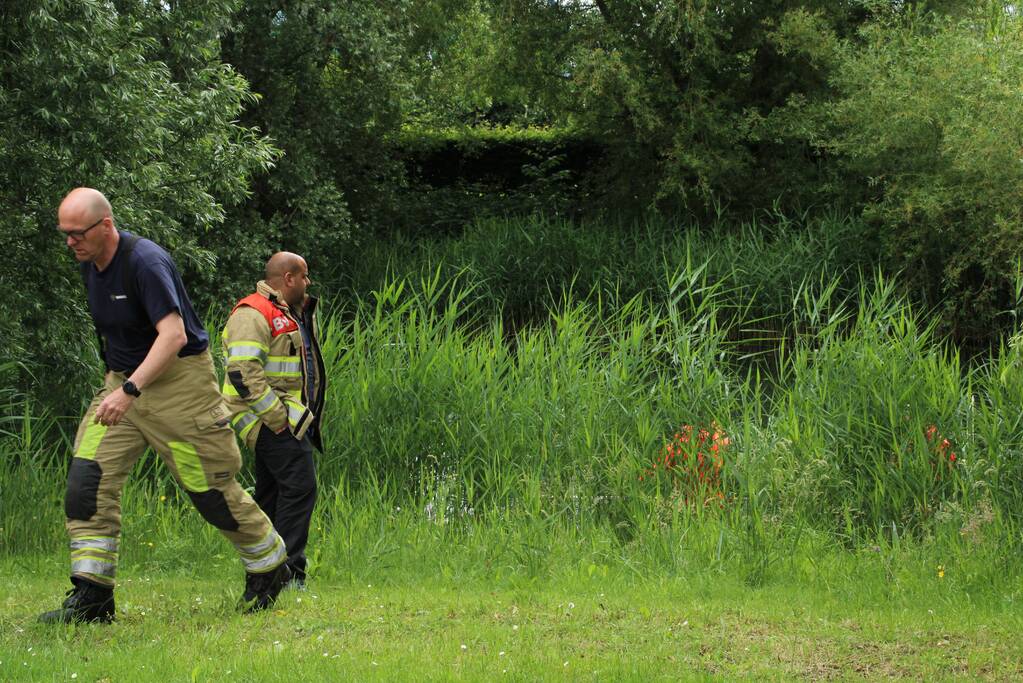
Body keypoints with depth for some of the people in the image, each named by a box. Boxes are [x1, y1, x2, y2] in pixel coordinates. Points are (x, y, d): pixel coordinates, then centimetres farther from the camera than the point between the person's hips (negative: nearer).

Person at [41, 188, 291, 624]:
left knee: (210, 489, 2)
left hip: (179, 381, -8)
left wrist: (130, 390, -38)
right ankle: (91, 596, -8)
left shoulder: (145, 262, -23)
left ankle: (270, 568, 26)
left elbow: (173, 335, -30)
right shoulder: (89, 266, 5)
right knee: (88, 481, -8)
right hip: (123, 382, 8)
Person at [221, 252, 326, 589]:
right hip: (273, 419, -11)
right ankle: (289, 571, -18)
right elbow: (242, 371, -22)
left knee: (271, 492, 12)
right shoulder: (253, 314, -13)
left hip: (289, 417, 11)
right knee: (299, 486, -16)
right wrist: (276, 416, -22)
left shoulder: (291, 314, 21)